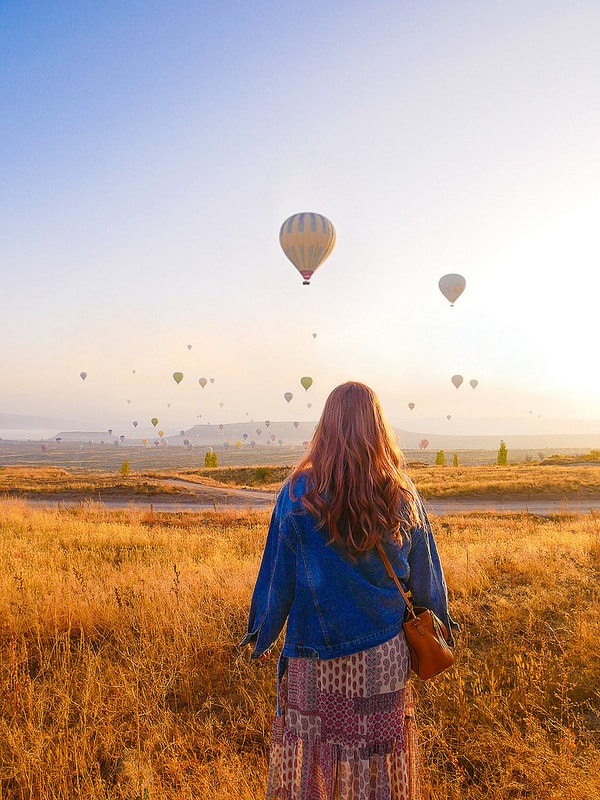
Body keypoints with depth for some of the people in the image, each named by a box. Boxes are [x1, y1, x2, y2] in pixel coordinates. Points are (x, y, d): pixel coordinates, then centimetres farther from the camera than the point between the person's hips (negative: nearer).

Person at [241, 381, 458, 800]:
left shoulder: (299, 492, -14)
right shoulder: (402, 495, -7)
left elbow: (277, 574, -7)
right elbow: (424, 575, 4)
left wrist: (262, 636, 6)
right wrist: (439, 624, 20)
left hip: (315, 650, -2)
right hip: (384, 653, 2)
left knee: (313, 751, 16)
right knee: (379, 747, 19)